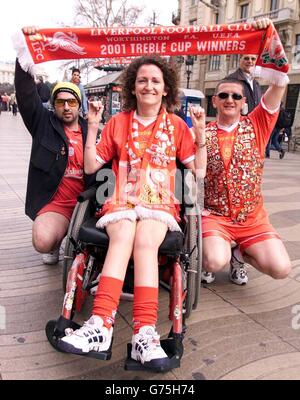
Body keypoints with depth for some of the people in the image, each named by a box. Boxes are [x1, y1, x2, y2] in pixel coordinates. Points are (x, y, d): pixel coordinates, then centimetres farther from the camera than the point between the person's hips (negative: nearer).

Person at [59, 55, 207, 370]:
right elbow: (90, 166, 10)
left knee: (145, 241, -32)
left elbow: (199, 172, 10)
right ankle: (101, 324, -42)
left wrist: (200, 134, 0)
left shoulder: (176, 125, 13)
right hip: (122, 202, 1)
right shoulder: (117, 123, 14)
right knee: (123, 237, -32)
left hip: (160, 204, 0)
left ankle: (144, 334, -40)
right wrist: (92, 127, 2)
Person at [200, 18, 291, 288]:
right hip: (214, 216, -2)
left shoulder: (257, 126, 3)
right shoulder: (201, 133, 1)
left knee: (281, 268, -14)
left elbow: (280, 81, -5)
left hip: (253, 218, 3)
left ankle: (240, 254, 16)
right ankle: (212, 253, 9)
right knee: (216, 262, -29)